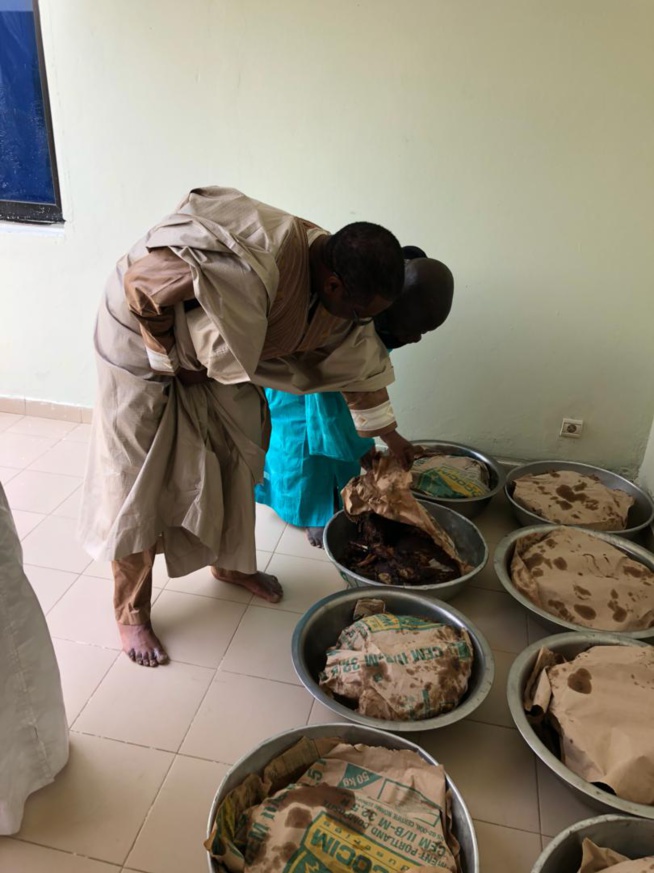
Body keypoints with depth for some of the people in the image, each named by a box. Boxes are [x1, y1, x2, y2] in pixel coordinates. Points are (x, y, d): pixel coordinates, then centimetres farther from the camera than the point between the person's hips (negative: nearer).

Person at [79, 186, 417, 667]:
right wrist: (173, 358, -18)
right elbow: (139, 284, -31)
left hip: (218, 353, 7)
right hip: (144, 344, -7)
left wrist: (390, 435, 13)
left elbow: (359, 364, 4)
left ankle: (230, 563, 38)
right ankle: (131, 612, 19)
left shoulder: (338, 293, -12)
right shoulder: (251, 264, -40)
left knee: (235, 461, 13)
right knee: (139, 482, 0)